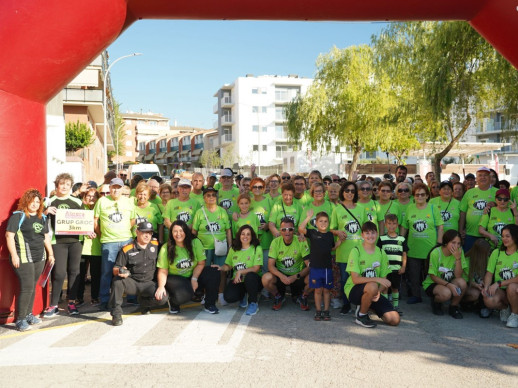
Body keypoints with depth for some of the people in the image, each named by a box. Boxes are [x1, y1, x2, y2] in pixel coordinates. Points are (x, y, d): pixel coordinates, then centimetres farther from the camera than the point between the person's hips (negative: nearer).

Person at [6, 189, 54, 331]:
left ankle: (28, 314, 22)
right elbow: (9, 235, -11)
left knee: (32, 287, 11)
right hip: (23, 259, -6)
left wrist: (50, 253, 19)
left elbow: (46, 237, 22)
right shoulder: (18, 216, -6)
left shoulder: (42, 218, 15)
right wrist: (14, 255, -17)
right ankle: (20, 320, -1)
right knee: (27, 287, -9)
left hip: (39, 258, 6)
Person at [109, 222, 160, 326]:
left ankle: (145, 301, 12)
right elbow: (115, 270, -4)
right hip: (131, 282, -2)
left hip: (148, 283, 2)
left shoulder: (155, 245, 4)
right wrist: (120, 271, -30)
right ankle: (116, 313, -22)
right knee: (118, 279, -35)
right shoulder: (126, 250, -5)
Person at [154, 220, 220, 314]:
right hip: (175, 278, -2)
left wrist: (194, 279, -20)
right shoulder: (166, 248, -9)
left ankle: (209, 305, -6)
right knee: (185, 294, -35)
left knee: (213, 273, -25)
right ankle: (173, 302, 4)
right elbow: (163, 271, -8)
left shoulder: (195, 242, -8)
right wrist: (161, 286, -24)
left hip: (194, 275, 3)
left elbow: (201, 263, -7)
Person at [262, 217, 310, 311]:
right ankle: (278, 297, 5)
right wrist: (281, 276, -32)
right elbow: (270, 265, -13)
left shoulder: (301, 242, -12)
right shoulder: (276, 242, -10)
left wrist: (295, 277, -28)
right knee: (266, 278, -30)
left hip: (298, 276, 0)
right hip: (280, 275, 0)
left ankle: (302, 296, 6)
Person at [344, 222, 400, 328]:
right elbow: (355, 279, -17)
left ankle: (363, 307, 14)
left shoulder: (381, 253, 7)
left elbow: (384, 279, 5)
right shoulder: (356, 251, -9)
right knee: (372, 286, -39)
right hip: (354, 289, -5)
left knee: (395, 320, -11)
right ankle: (361, 316, -11)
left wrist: (379, 291, -17)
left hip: (374, 293, 5)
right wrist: (377, 279, -27)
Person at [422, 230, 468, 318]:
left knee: (462, 282, -28)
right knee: (446, 293, -35)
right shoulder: (436, 253, -20)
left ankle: (453, 307, -2)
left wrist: (458, 258, -28)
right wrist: (448, 285, -28)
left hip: (450, 282, 4)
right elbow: (433, 276, -15)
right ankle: (436, 303, 3)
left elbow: (458, 276, -17)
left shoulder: (459, 251, -11)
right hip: (432, 284, -4)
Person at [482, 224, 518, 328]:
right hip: (500, 291, 2)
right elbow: (489, 273, 3)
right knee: (489, 301, -30)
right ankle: (505, 308, 8)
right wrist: (486, 287, -15)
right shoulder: (496, 252, 9)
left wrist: (499, 283, -21)